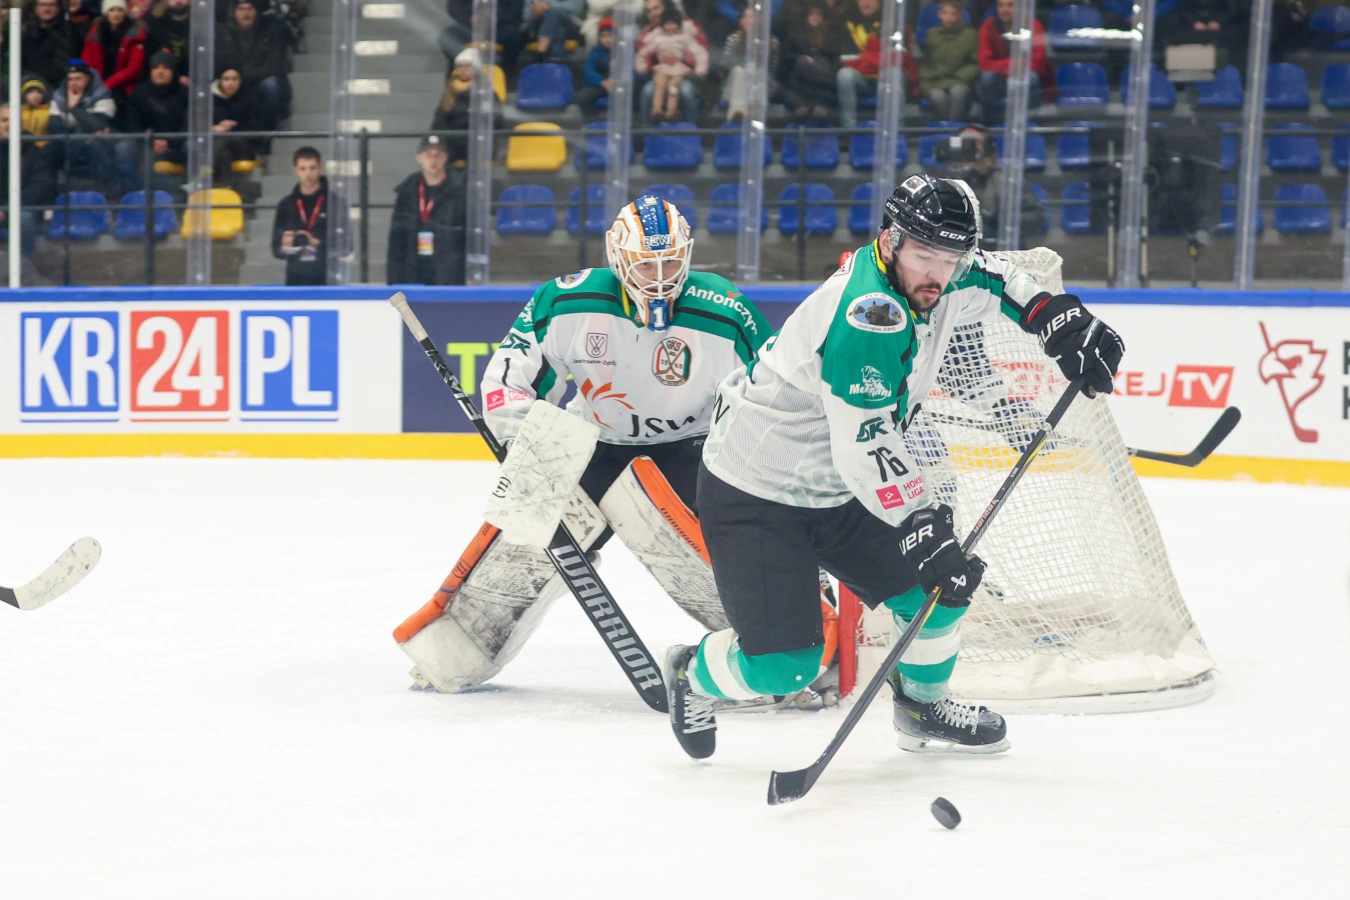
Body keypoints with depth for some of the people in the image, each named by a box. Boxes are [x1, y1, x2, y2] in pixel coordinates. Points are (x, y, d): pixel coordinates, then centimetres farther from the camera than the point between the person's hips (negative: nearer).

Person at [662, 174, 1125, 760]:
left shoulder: (923, 281, -4)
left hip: (838, 490, 9)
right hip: (754, 493, -9)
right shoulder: (869, 314, -31)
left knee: (941, 584, 5)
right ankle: (694, 675, 21)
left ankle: (922, 707, 32)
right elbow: (866, 448, -34)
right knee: (785, 666, -12)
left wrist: (1057, 317, 6)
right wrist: (923, 529, -35)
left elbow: (990, 280, 20)